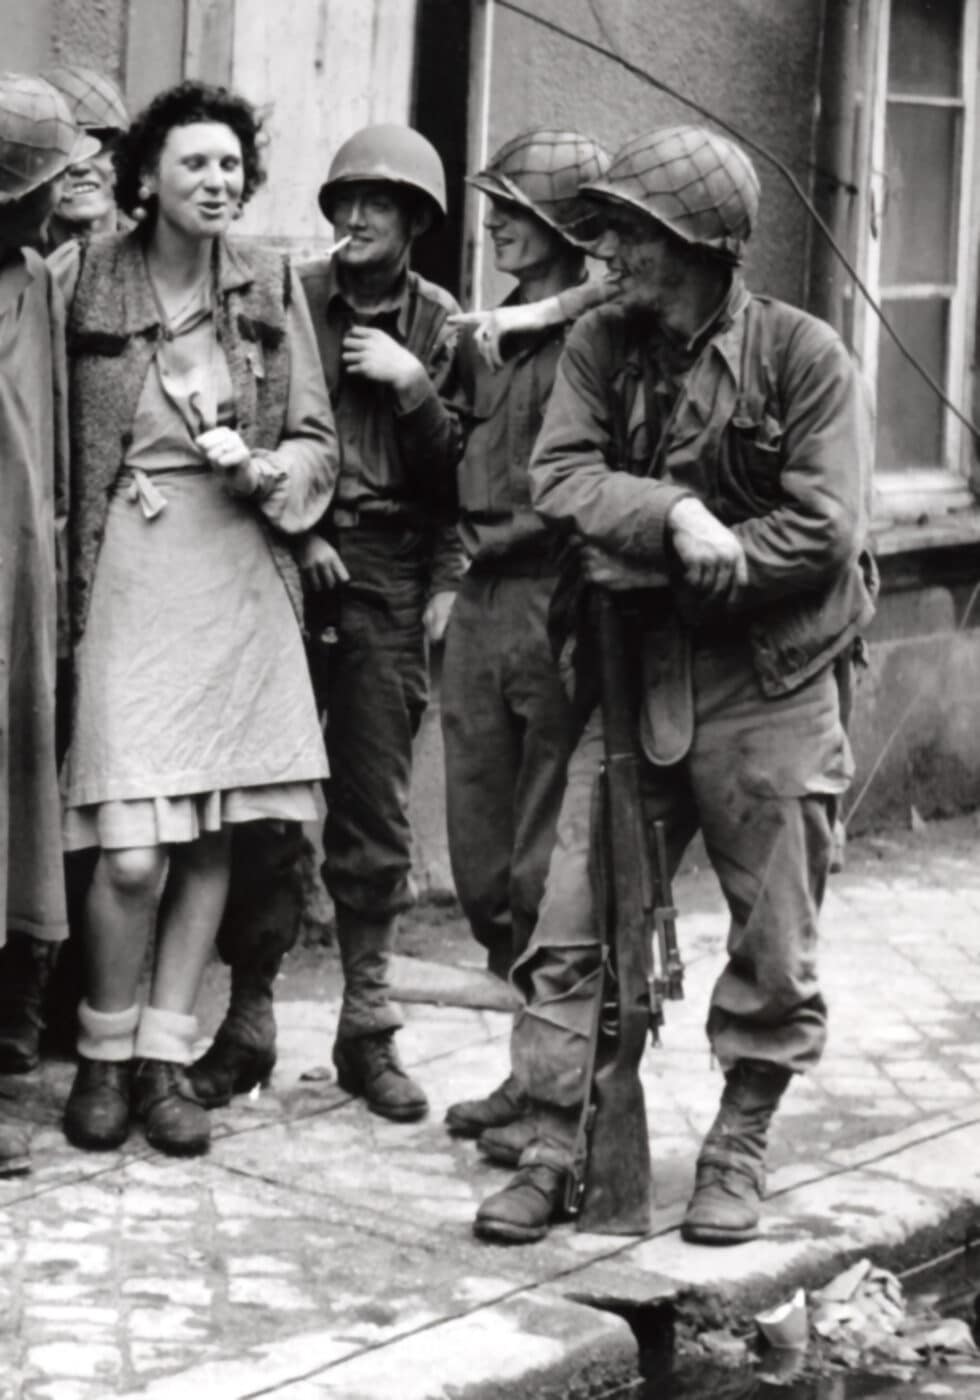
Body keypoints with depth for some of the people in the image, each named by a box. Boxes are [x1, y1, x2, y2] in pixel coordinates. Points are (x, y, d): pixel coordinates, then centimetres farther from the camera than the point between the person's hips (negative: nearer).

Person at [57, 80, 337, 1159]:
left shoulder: (271, 288, 6)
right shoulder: (87, 280, -2)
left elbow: (316, 440, 9)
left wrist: (271, 471, -12)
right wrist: (68, 575, -8)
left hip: (240, 573, 3)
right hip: (128, 570, -3)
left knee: (211, 835, 5)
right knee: (132, 853, -9)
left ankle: (165, 1054, 18)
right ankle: (103, 1050, 13)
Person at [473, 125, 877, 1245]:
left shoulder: (801, 355, -9)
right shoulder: (600, 345, 4)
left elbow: (822, 532, -15)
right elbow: (559, 478, -8)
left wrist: (655, 572, -16)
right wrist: (674, 516, -26)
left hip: (767, 687, -3)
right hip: (634, 677, 3)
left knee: (773, 949, 7)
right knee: (572, 926, 0)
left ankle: (736, 1153, 25)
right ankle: (551, 1152, 10)